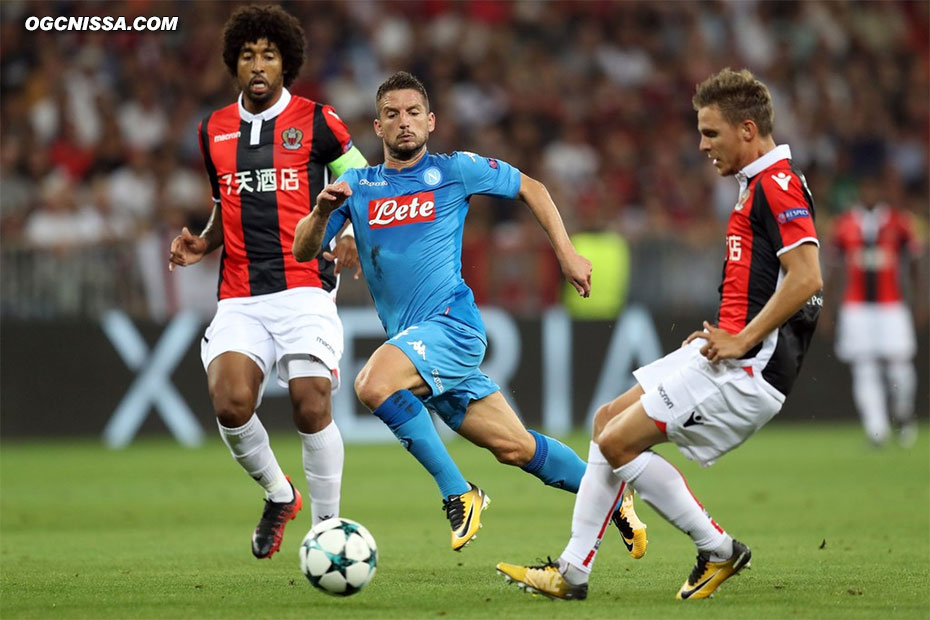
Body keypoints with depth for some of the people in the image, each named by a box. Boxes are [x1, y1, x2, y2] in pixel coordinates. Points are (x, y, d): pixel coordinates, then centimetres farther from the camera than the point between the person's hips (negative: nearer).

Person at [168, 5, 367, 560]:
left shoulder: (316, 121, 2)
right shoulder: (214, 131, 14)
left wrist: (352, 239, -9)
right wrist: (203, 244, 7)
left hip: (304, 290, -3)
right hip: (240, 298, 3)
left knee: (311, 406, -14)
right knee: (231, 402, -18)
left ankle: (328, 530, 4)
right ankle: (278, 494, 10)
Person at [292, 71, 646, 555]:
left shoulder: (454, 170, 3)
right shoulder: (356, 186, 11)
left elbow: (530, 188, 15)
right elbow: (303, 251, 5)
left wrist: (566, 253, 9)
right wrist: (321, 211, -16)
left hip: (451, 321, -5)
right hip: (410, 338, 5)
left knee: (373, 385, -30)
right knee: (513, 447, 7)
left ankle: (458, 494, -18)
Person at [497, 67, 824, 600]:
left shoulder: (778, 185, -15)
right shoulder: (763, 185, 18)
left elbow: (807, 278, -26)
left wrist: (742, 341, -21)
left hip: (748, 369, -11)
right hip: (732, 352, 11)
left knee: (619, 442, -11)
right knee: (609, 421, 13)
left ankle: (718, 549, 0)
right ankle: (572, 571, 13)